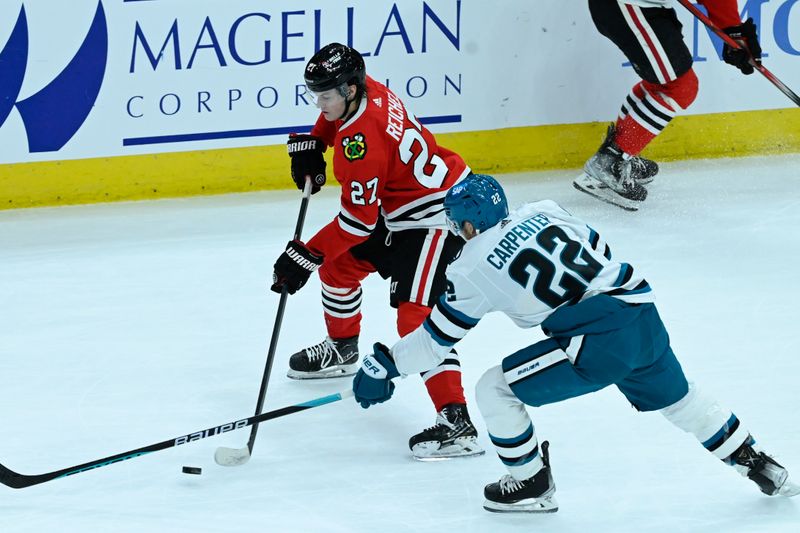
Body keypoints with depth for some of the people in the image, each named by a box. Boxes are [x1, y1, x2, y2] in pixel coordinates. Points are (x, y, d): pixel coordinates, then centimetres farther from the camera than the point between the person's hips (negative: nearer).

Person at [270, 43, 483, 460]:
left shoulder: (362, 141, -30)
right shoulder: (364, 91, -4)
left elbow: (358, 220, -25)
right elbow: (336, 113, 24)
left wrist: (306, 256, -20)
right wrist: (312, 143, 10)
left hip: (435, 216, -11)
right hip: (397, 212, 11)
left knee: (416, 314, -21)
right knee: (339, 264, 21)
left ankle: (456, 423, -29)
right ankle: (342, 349, 48)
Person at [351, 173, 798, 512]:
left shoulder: (474, 270, 1)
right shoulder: (544, 212, 15)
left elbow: (437, 338, 7)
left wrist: (383, 366, 17)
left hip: (597, 345, -7)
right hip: (643, 315, 7)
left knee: (495, 391, 6)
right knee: (679, 397, 31)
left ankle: (533, 486, 16)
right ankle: (758, 465, 39)